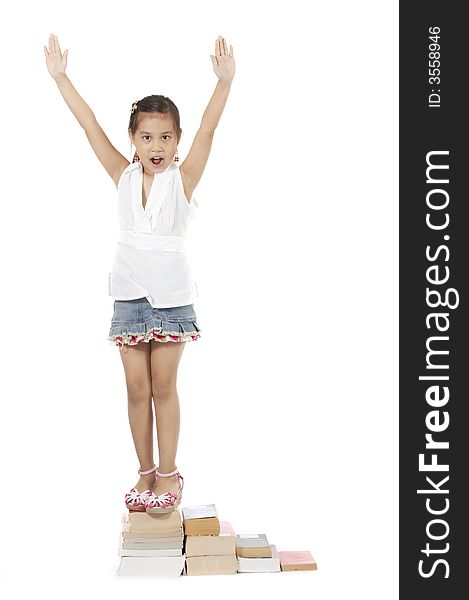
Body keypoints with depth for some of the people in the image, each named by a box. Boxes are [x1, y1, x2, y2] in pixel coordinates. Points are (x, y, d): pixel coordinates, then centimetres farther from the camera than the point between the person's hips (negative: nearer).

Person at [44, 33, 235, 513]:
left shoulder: (183, 178, -6)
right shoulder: (123, 176, 0)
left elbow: (208, 129, -18)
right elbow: (90, 126, -2)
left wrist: (224, 81, -29)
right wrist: (60, 77, -4)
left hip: (172, 295, -2)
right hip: (129, 293, 2)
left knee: (163, 386, 4)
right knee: (137, 388, 7)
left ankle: (168, 475, 16)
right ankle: (146, 474, 20)